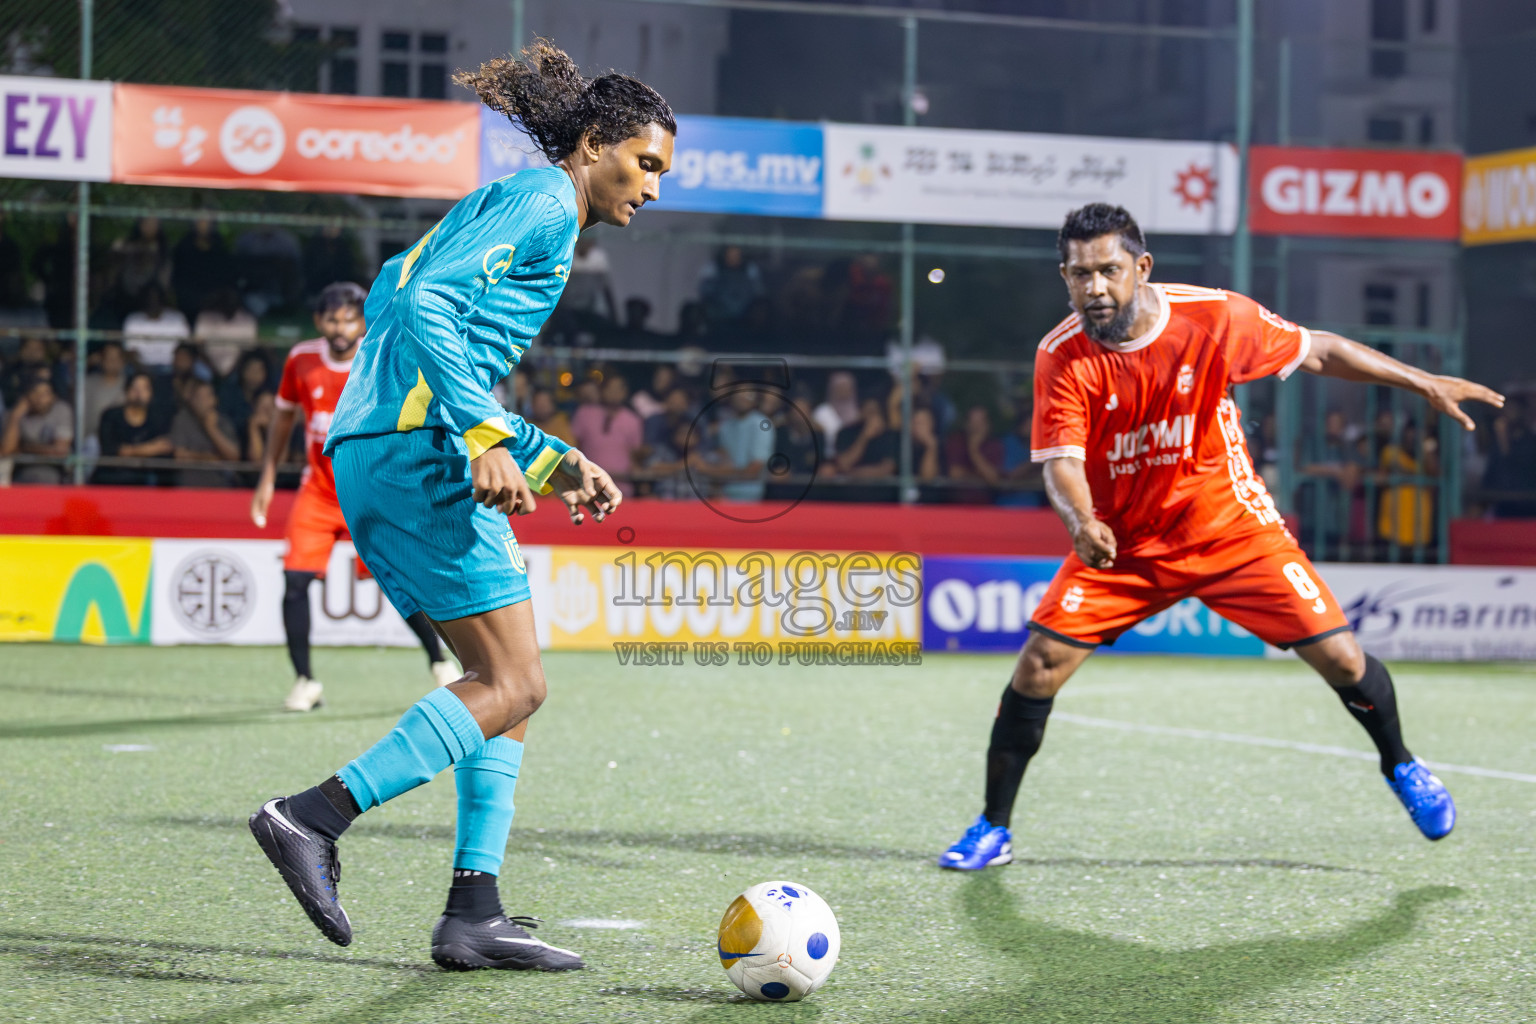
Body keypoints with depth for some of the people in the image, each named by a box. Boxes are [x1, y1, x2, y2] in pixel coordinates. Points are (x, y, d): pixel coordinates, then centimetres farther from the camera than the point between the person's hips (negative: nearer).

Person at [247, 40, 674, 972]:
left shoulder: (518, 208, 26)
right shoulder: (540, 205, -4)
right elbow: (423, 303, -18)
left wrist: (553, 465, 27)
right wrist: (485, 439, -24)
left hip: (374, 452, 10)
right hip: (419, 450, -10)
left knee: (507, 683, 9)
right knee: (513, 685, -9)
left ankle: (474, 912, 5)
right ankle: (314, 818, -15)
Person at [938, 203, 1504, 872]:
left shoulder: (1214, 318, -17)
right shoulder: (1062, 358, -17)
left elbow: (1318, 352, -5)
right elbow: (1060, 462, -23)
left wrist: (1426, 384, -6)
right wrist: (1082, 521, -45)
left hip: (1233, 528, 0)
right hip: (1123, 542, 0)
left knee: (1341, 658, -4)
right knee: (1039, 664, -13)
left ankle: (1400, 766, 27)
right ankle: (992, 829, 3)